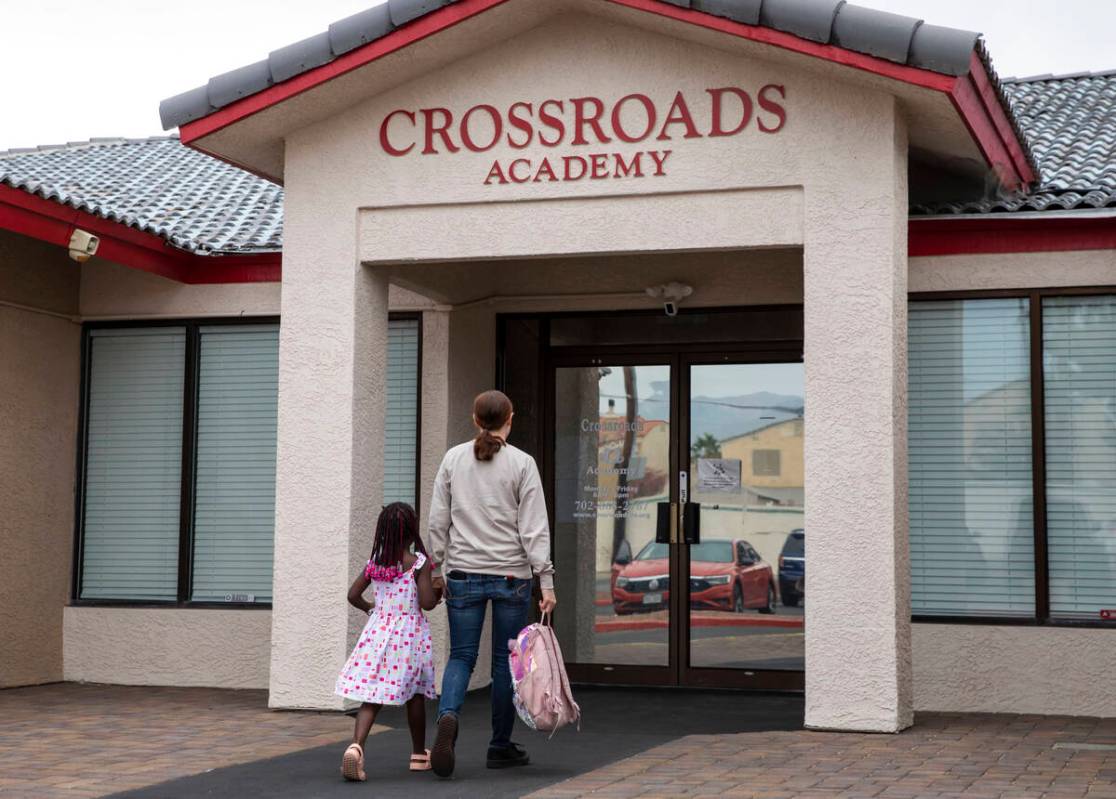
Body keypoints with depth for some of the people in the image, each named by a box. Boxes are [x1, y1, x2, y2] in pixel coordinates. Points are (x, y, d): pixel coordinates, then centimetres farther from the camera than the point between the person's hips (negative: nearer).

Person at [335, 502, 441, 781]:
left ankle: (356, 746, -25)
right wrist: (439, 592, 7)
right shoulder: (419, 562, -10)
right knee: (415, 695, 14)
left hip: (378, 631, 3)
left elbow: (353, 595, 8)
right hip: (409, 634, -3)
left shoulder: (375, 563, 4)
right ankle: (419, 755, 26)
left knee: (372, 696, -1)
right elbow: (427, 603, -14)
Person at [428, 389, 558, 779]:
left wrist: (437, 569, 14)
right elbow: (534, 527, -7)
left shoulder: (453, 458, 3)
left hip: (463, 574, 2)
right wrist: (546, 580, -6)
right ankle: (501, 746, 16)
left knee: (461, 656, 6)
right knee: (506, 659, 9)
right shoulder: (522, 463, -4)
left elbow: (438, 520, 5)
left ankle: (447, 715, -23)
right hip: (510, 575, -2)